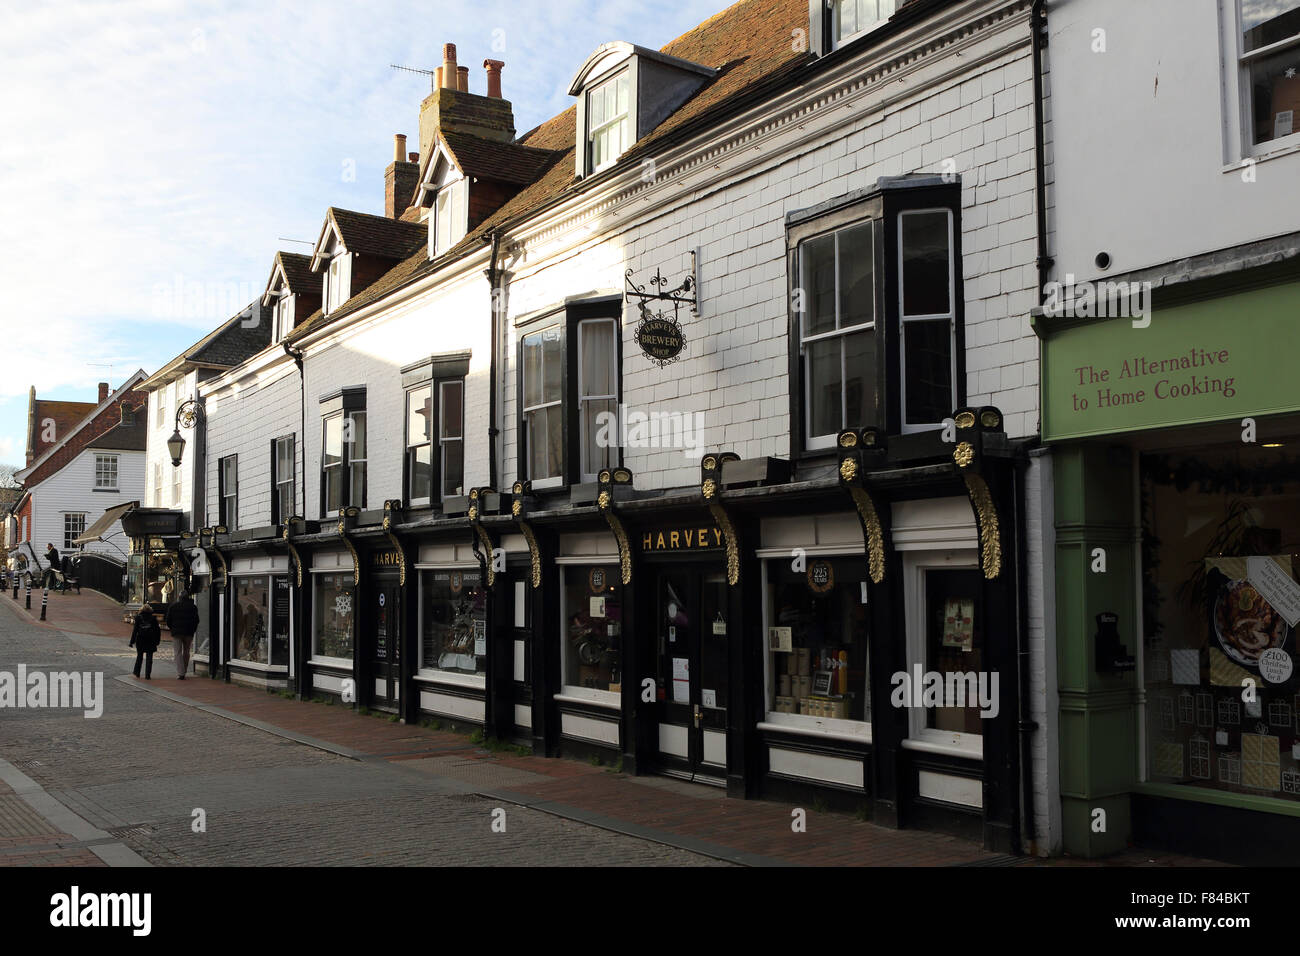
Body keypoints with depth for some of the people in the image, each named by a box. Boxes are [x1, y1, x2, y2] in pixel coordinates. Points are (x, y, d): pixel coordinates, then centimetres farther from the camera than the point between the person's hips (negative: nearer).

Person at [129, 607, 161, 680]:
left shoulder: (138, 618, -3)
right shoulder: (153, 618, 0)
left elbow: (135, 630, -5)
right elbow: (157, 630, 2)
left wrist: (132, 642, -2)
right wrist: (157, 641, 9)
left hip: (140, 640, 0)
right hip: (150, 641, 0)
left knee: (139, 656, 17)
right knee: (149, 658, 3)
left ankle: (137, 672, 26)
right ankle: (147, 675, 0)